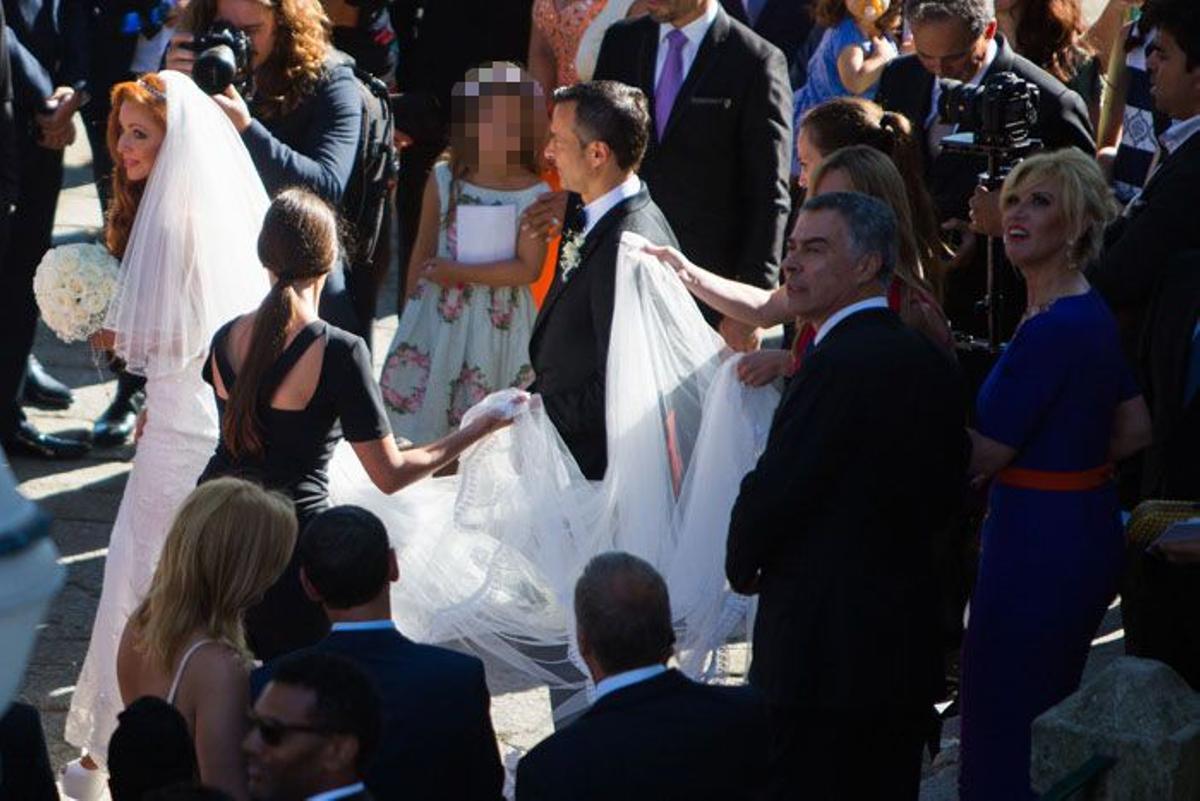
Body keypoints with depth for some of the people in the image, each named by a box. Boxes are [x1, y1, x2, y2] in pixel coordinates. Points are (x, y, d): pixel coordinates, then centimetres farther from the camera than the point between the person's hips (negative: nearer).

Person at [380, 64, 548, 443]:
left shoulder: (535, 195, -9)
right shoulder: (444, 180, -3)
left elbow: (528, 268, -14)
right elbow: (423, 253, 7)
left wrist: (459, 273, -17)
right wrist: (411, 311, 11)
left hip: (500, 323, -2)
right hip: (439, 315, 2)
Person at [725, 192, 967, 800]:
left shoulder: (838, 363, -18)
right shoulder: (931, 363, 9)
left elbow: (771, 493, -17)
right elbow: (945, 497, 15)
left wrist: (743, 567, 2)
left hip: (821, 644, -9)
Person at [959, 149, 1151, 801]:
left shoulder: (1051, 330, -22)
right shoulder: (1094, 315, 8)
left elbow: (980, 456, -19)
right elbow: (1136, 429, 15)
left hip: (1038, 544, -10)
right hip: (1089, 526, 10)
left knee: (999, 724, -1)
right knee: (1051, 715, 20)